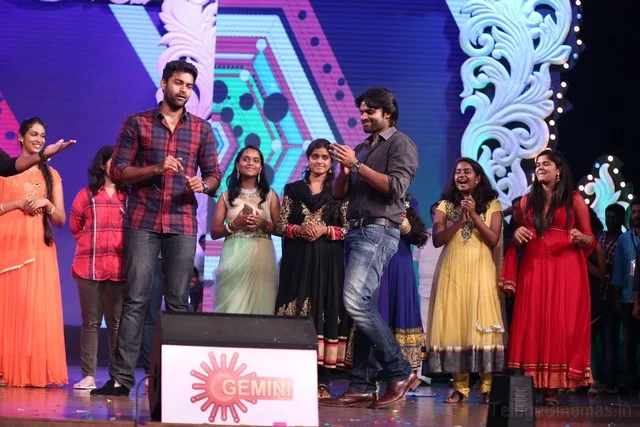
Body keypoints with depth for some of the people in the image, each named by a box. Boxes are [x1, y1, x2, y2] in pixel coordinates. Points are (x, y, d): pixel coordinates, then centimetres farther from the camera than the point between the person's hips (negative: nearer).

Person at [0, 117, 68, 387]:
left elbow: (61, 220, 12)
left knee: (38, 307, -4)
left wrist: (46, 203, -5)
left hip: (39, 247, 3)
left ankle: (35, 372, -3)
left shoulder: (51, 175, 16)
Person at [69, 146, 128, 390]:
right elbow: (75, 228, 14)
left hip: (120, 267, 0)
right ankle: (88, 375, 2)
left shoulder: (129, 197, 8)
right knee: (91, 322, 2)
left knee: (117, 322, 1)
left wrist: (124, 247, 2)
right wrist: (91, 243, 13)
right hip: (89, 266, 0)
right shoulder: (86, 195, 9)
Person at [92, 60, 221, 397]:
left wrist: (202, 185, -12)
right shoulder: (137, 123, 6)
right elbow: (117, 171, 1)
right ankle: (121, 377, -7)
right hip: (142, 222, -2)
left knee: (178, 302, 0)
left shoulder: (202, 129, 11)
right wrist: (156, 169, -14)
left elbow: (214, 175, 11)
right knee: (135, 299, -5)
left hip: (182, 225, 2)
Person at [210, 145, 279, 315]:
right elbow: (214, 232, 7)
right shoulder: (227, 196, 10)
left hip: (262, 257, 0)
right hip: (233, 256, 0)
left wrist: (263, 224, -11)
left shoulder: (270, 195, 11)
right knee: (231, 307, -7)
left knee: (259, 305, -6)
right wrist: (235, 224, -9)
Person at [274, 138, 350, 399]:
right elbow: (280, 225, 8)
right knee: (298, 313, -5)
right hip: (298, 260, 1)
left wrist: (325, 230, -12)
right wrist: (299, 229, -11)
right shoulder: (293, 189, 12)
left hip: (328, 261, -1)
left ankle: (321, 382, -5)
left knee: (325, 310, -5)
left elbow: (348, 228, 4)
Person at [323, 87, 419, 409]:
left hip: (378, 231, -8)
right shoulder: (361, 148, 21)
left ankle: (400, 372, -14)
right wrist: (344, 169, -2)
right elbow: (338, 193, 18)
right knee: (365, 308, 5)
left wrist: (356, 165, -14)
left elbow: (396, 187, -15)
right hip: (355, 231, 8)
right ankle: (362, 387, 3)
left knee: (355, 301, -20)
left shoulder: (400, 144, -1)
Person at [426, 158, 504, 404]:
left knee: (481, 324, -9)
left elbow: (493, 240, -3)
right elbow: (437, 240, 0)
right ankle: (460, 388, -1)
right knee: (454, 325, -4)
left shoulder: (492, 205, 9)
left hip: (479, 271, -2)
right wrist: (460, 220, -11)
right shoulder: (445, 206, 13)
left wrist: (474, 215, -10)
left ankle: (487, 387, -7)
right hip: (452, 272, 2)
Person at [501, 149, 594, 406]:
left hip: (565, 270, -3)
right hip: (533, 269, 3)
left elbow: (591, 240, 5)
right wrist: (517, 236, -2)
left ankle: (553, 388, -6)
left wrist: (581, 238, -16)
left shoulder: (574, 200, 6)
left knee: (561, 325, -7)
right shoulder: (527, 201, 15)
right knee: (530, 324, -5)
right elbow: (517, 241, 20)